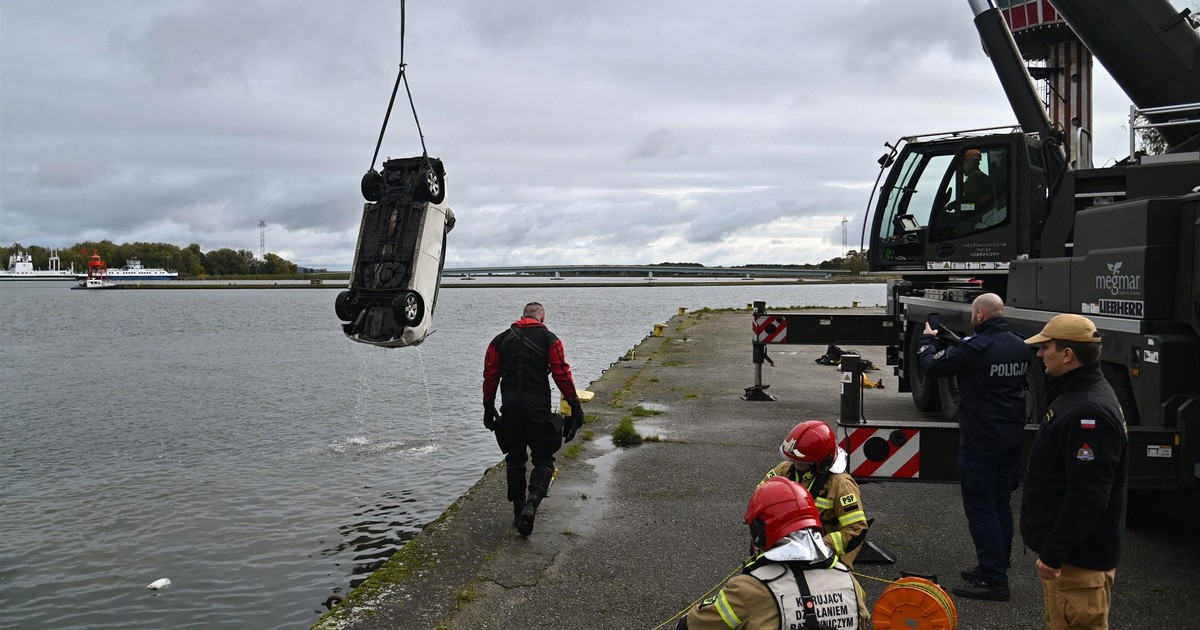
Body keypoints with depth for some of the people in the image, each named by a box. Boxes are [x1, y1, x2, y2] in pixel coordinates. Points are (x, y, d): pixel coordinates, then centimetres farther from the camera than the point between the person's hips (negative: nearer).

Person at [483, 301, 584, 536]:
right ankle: (532, 502, -17)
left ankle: (518, 511, 16)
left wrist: (488, 407, 17)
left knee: (515, 460, 15)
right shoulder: (548, 338, 0)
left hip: (510, 409, 3)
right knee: (544, 459, 7)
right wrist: (575, 405, -1)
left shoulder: (501, 340, 10)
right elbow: (562, 374, -6)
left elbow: (490, 375, 10)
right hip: (539, 409, -3)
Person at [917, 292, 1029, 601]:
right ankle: (994, 567, 29)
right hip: (1012, 438, 8)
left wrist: (927, 339, 10)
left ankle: (994, 580, -3)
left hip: (980, 440, -8)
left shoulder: (975, 347, -20)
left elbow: (931, 365, -10)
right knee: (1001, 504, 17)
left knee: (981, 508, -3)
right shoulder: (1021, 347, 5)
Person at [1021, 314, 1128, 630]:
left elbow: (1088, 496, -28)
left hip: (1077, 556, -11)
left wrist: (1054, 552, -24)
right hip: (1069, 547, 11)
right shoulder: (1077, 393, 10)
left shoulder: (1088, 413, -25)